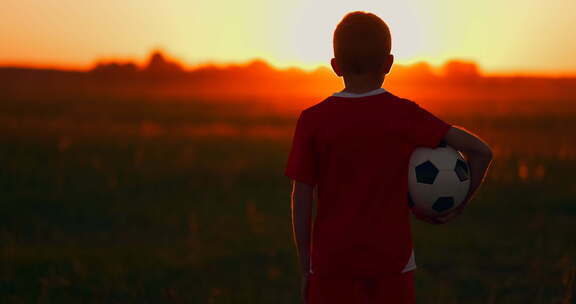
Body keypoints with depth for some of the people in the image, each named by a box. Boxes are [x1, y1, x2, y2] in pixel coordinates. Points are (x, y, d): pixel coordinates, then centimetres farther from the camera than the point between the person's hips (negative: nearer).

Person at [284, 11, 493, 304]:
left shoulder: (313, 120, -4)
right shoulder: (405, 115, -4)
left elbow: (301, 198, -3)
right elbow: (481, 151, -6)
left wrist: (305, 269, 4)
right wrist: (456, 208, 5)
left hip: (332, 263, 0)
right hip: (392, 262, 0)